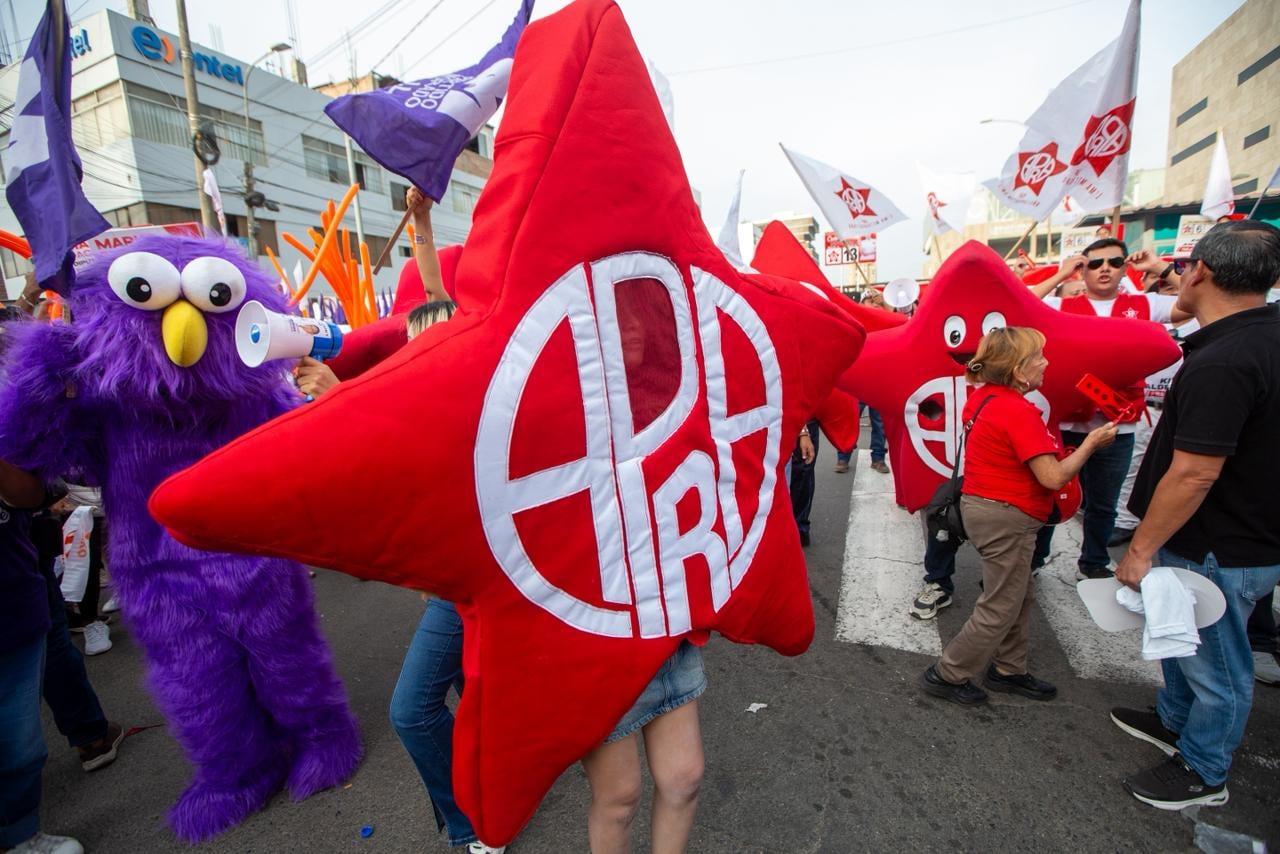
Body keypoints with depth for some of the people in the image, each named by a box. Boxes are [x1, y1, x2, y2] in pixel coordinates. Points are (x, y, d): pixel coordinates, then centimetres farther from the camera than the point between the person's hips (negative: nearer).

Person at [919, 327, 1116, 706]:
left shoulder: (982, 396, 3)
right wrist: (1091, 443, -10)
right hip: (1006, 518, -9)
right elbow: (1054, 478, -22)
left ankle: (1008, 670, 38)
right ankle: (947, 675, 16)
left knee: (1019, 597, 23)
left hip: (980, 505, 9)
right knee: (1000, 609, 6)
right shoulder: (1019, 412, -23)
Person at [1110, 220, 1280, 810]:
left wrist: (1141, 550, -20)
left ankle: (1202, 772, 33)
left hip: (1220, 551, -9)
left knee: (1215, 666, 12)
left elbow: (1193, 476, -28)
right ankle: (1174, 722, 48)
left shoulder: (1220, 364, -31)